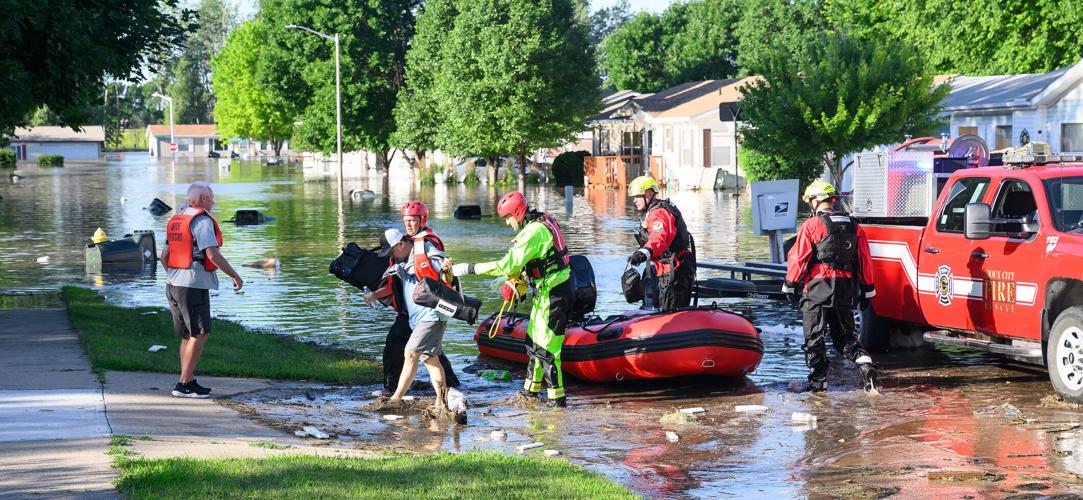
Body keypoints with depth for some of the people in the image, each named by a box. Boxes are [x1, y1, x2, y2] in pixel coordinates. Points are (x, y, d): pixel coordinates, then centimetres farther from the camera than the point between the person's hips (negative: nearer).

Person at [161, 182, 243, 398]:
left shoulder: (176, 220, 16)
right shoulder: (202, 221, -11)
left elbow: (164, 256, 18)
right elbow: (213, 254, -19)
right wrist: (235, 276, -10)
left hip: (173, 284, 9)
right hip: (193, 286, -9)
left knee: (189, 335, 14)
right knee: (200, 334, -6)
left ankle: (189, 382, 14)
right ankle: (183, 384, -9)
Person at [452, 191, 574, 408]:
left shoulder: (534, 232, -23)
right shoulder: (543, 222, 9)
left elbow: (507, 265, -26)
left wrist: (470, 268, -23)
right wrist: (516, 279, 8)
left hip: (553, 294, -10)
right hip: (546, 291, 10)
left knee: (546, 345, -6)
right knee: (534, 339, 19)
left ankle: (557, 397, -2)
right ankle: (532, 388, 31)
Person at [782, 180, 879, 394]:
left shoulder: (811, 225, -8)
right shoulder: (854, 227, 10)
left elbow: (798, 258, -8)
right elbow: (864, 261, 12)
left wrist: (790, 286, 1)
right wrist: (867, 290, 19)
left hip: (818, 287, -5)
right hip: (846, 287, 5)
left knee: (814, 336, 3)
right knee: (845, 333, 14)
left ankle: (817, 379, 5)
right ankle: (865, 364, -6)